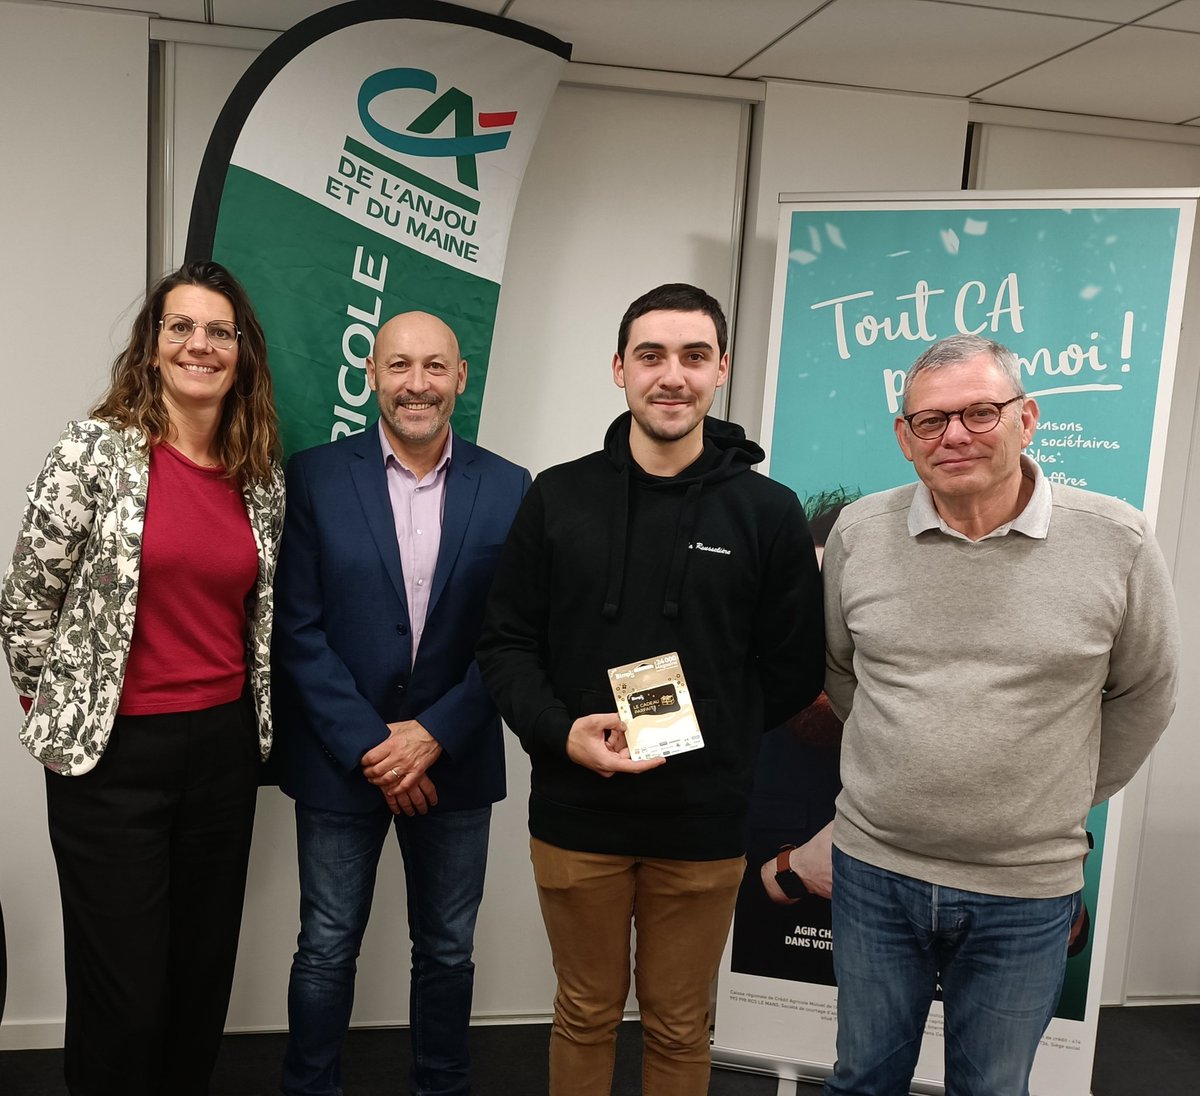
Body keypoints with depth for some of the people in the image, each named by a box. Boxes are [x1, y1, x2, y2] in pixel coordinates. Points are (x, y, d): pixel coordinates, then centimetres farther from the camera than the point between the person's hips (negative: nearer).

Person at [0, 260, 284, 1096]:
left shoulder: (263, 478, 6)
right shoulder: (97, 450, -8)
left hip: (225, 748, 4)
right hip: (112, 752, -4)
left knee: (205, 976, 14)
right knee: (122, 994, 4)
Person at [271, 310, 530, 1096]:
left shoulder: (508, 489, -2)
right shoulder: (316, 477, -5)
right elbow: (299, 630, -7)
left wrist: (433, 734, -12)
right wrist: (369, 744, -13)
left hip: (454, 760, 1)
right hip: (341, 760, -1)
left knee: (447, 951, 15)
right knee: (327, 950, 12)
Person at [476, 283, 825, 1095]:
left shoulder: (770, 512, -4)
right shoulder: (558, 497, -1)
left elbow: (795, 670, 1)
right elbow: (506, 643, 0)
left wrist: (704, 739, -6)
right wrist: (561, 732, -16)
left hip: (703, 823, 0)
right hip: (576, 815, 1)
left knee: (679, 1027, 17)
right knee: (585, 1016, 19)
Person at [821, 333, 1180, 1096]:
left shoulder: (1117, 541, -10)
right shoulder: (858, 534, -5)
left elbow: (1143, 692, 4)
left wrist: (1066, 802, 7)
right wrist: (902, 758, 8)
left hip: (1026, 892, -1)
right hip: (874, 869, 2)